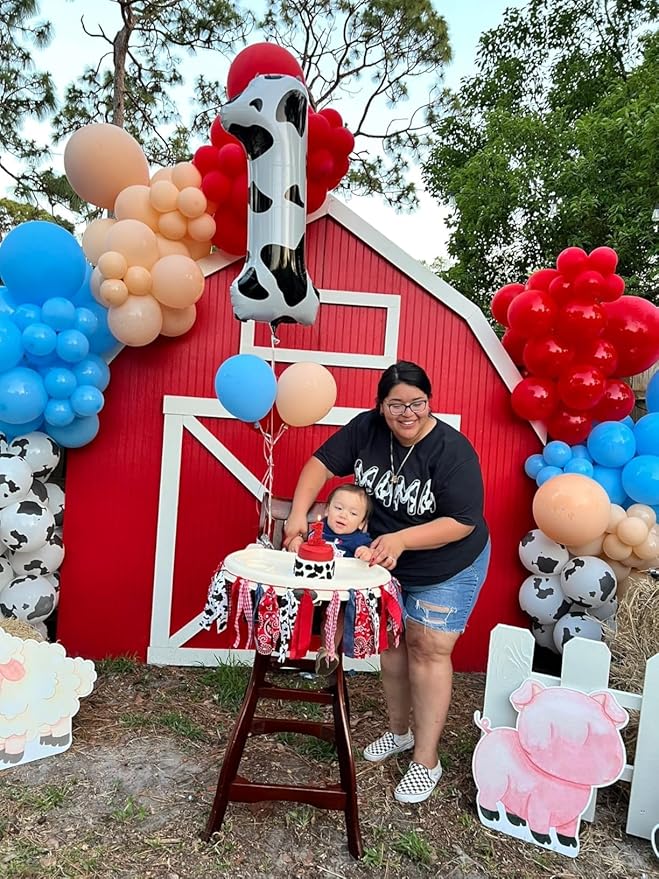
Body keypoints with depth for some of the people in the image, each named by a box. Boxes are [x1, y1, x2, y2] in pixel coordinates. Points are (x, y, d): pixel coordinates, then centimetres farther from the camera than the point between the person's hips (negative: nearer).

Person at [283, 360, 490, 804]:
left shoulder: (452, 450, -28)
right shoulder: (366, 429, -15)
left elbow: (462, 522, -27)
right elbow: (322, 464, -10)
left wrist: (400, 540, -36)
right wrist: (299, 511, -25)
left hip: (447, 568, -5)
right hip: (388, 565, 5)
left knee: (428, 650, -2)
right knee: (392, 644, 16)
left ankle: (426, 760, 15)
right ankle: (399, 732, 38)